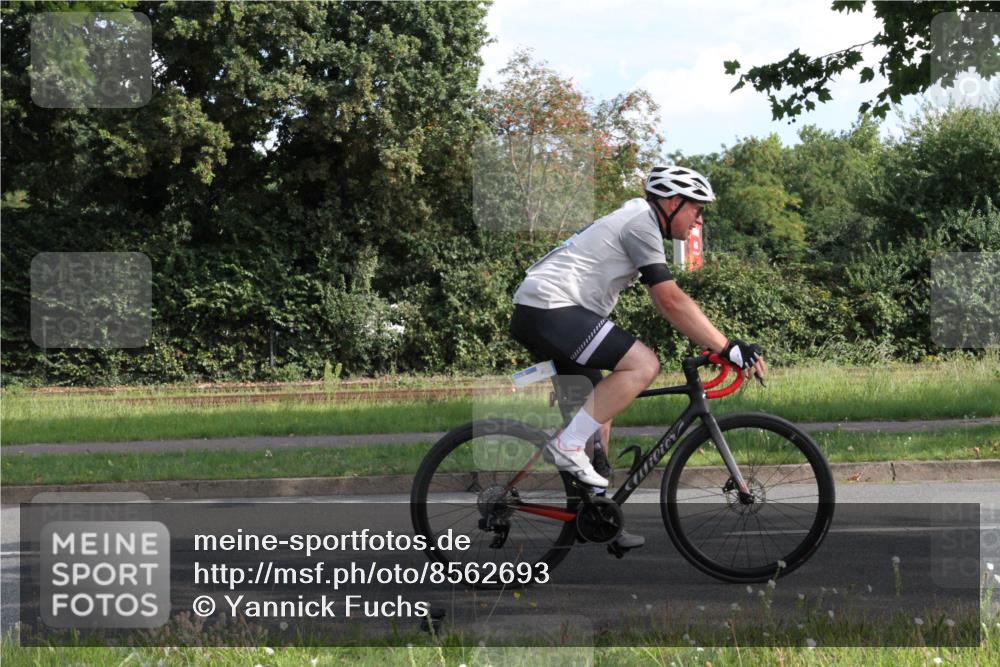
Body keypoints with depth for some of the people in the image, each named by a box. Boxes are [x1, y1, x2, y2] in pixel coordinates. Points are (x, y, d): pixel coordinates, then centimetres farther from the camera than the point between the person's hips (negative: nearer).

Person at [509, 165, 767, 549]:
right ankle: (567, 446, -15)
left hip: (533, 315, 11)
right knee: (643, 365, -20)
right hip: (550, 310, -11)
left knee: (600, 411, 15)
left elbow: (664, 302, 22)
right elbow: (671, 302, -16)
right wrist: (728, 348, -16)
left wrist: (711, 343, 16)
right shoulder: (641, 223, -9)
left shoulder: (637, 221, 22)